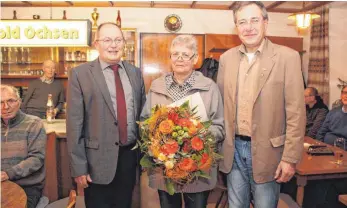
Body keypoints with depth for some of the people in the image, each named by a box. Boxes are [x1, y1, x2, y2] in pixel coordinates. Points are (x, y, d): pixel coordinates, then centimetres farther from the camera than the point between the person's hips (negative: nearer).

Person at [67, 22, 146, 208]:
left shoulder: (135, 73, 6)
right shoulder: (80, 74, -6)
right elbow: (74, 123, -9)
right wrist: (78, 166, -10)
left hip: (130, 156, 4)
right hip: (99, 159, -3)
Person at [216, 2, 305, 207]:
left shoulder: (287, 57, -9)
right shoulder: (227, 58, 3)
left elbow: (296, 113, -10)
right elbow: (220, 104, 8)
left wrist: (290, 158, -11)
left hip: (267, 151, -3)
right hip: (233, 149, 4)